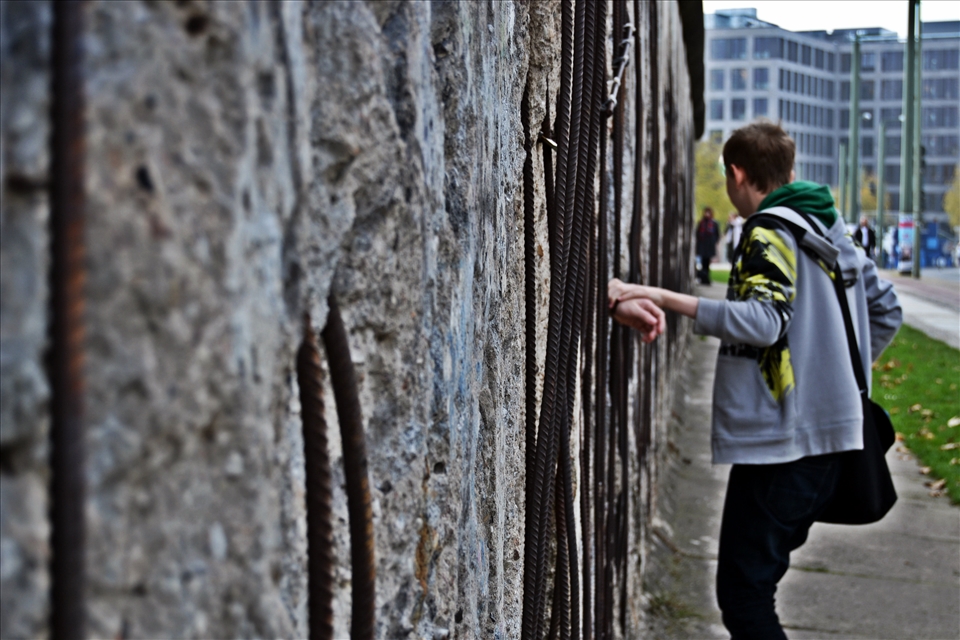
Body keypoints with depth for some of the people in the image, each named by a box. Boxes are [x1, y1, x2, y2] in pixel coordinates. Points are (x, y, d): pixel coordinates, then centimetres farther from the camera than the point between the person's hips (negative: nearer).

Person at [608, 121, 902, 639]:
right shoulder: (831, 229, 16)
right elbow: (886, 311, 23)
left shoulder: (769, 231, -10)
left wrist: (667, 299, -27)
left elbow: (762, 322, -26)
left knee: (742, 596, -7)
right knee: (756, 584, 16)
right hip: (826, 437, 9)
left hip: (777, 442, -9)